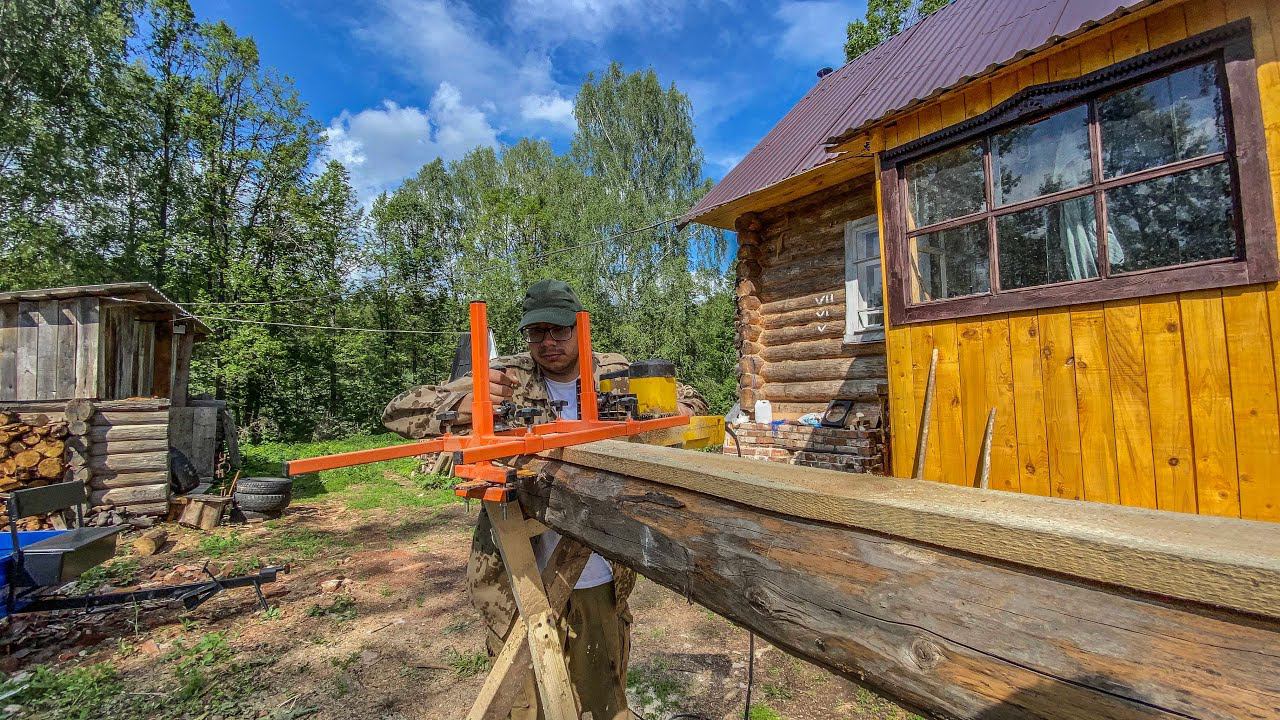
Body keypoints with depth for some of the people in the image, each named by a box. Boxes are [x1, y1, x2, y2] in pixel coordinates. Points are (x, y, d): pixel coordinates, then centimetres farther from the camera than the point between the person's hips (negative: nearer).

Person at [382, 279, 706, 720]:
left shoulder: (616, 373, -1)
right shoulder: (505, 379, -8)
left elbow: (689, 399, 10)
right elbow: (398, 412, -10)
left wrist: (677, 411, -15)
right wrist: (464, 405, -31)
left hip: (602, 580, 3)